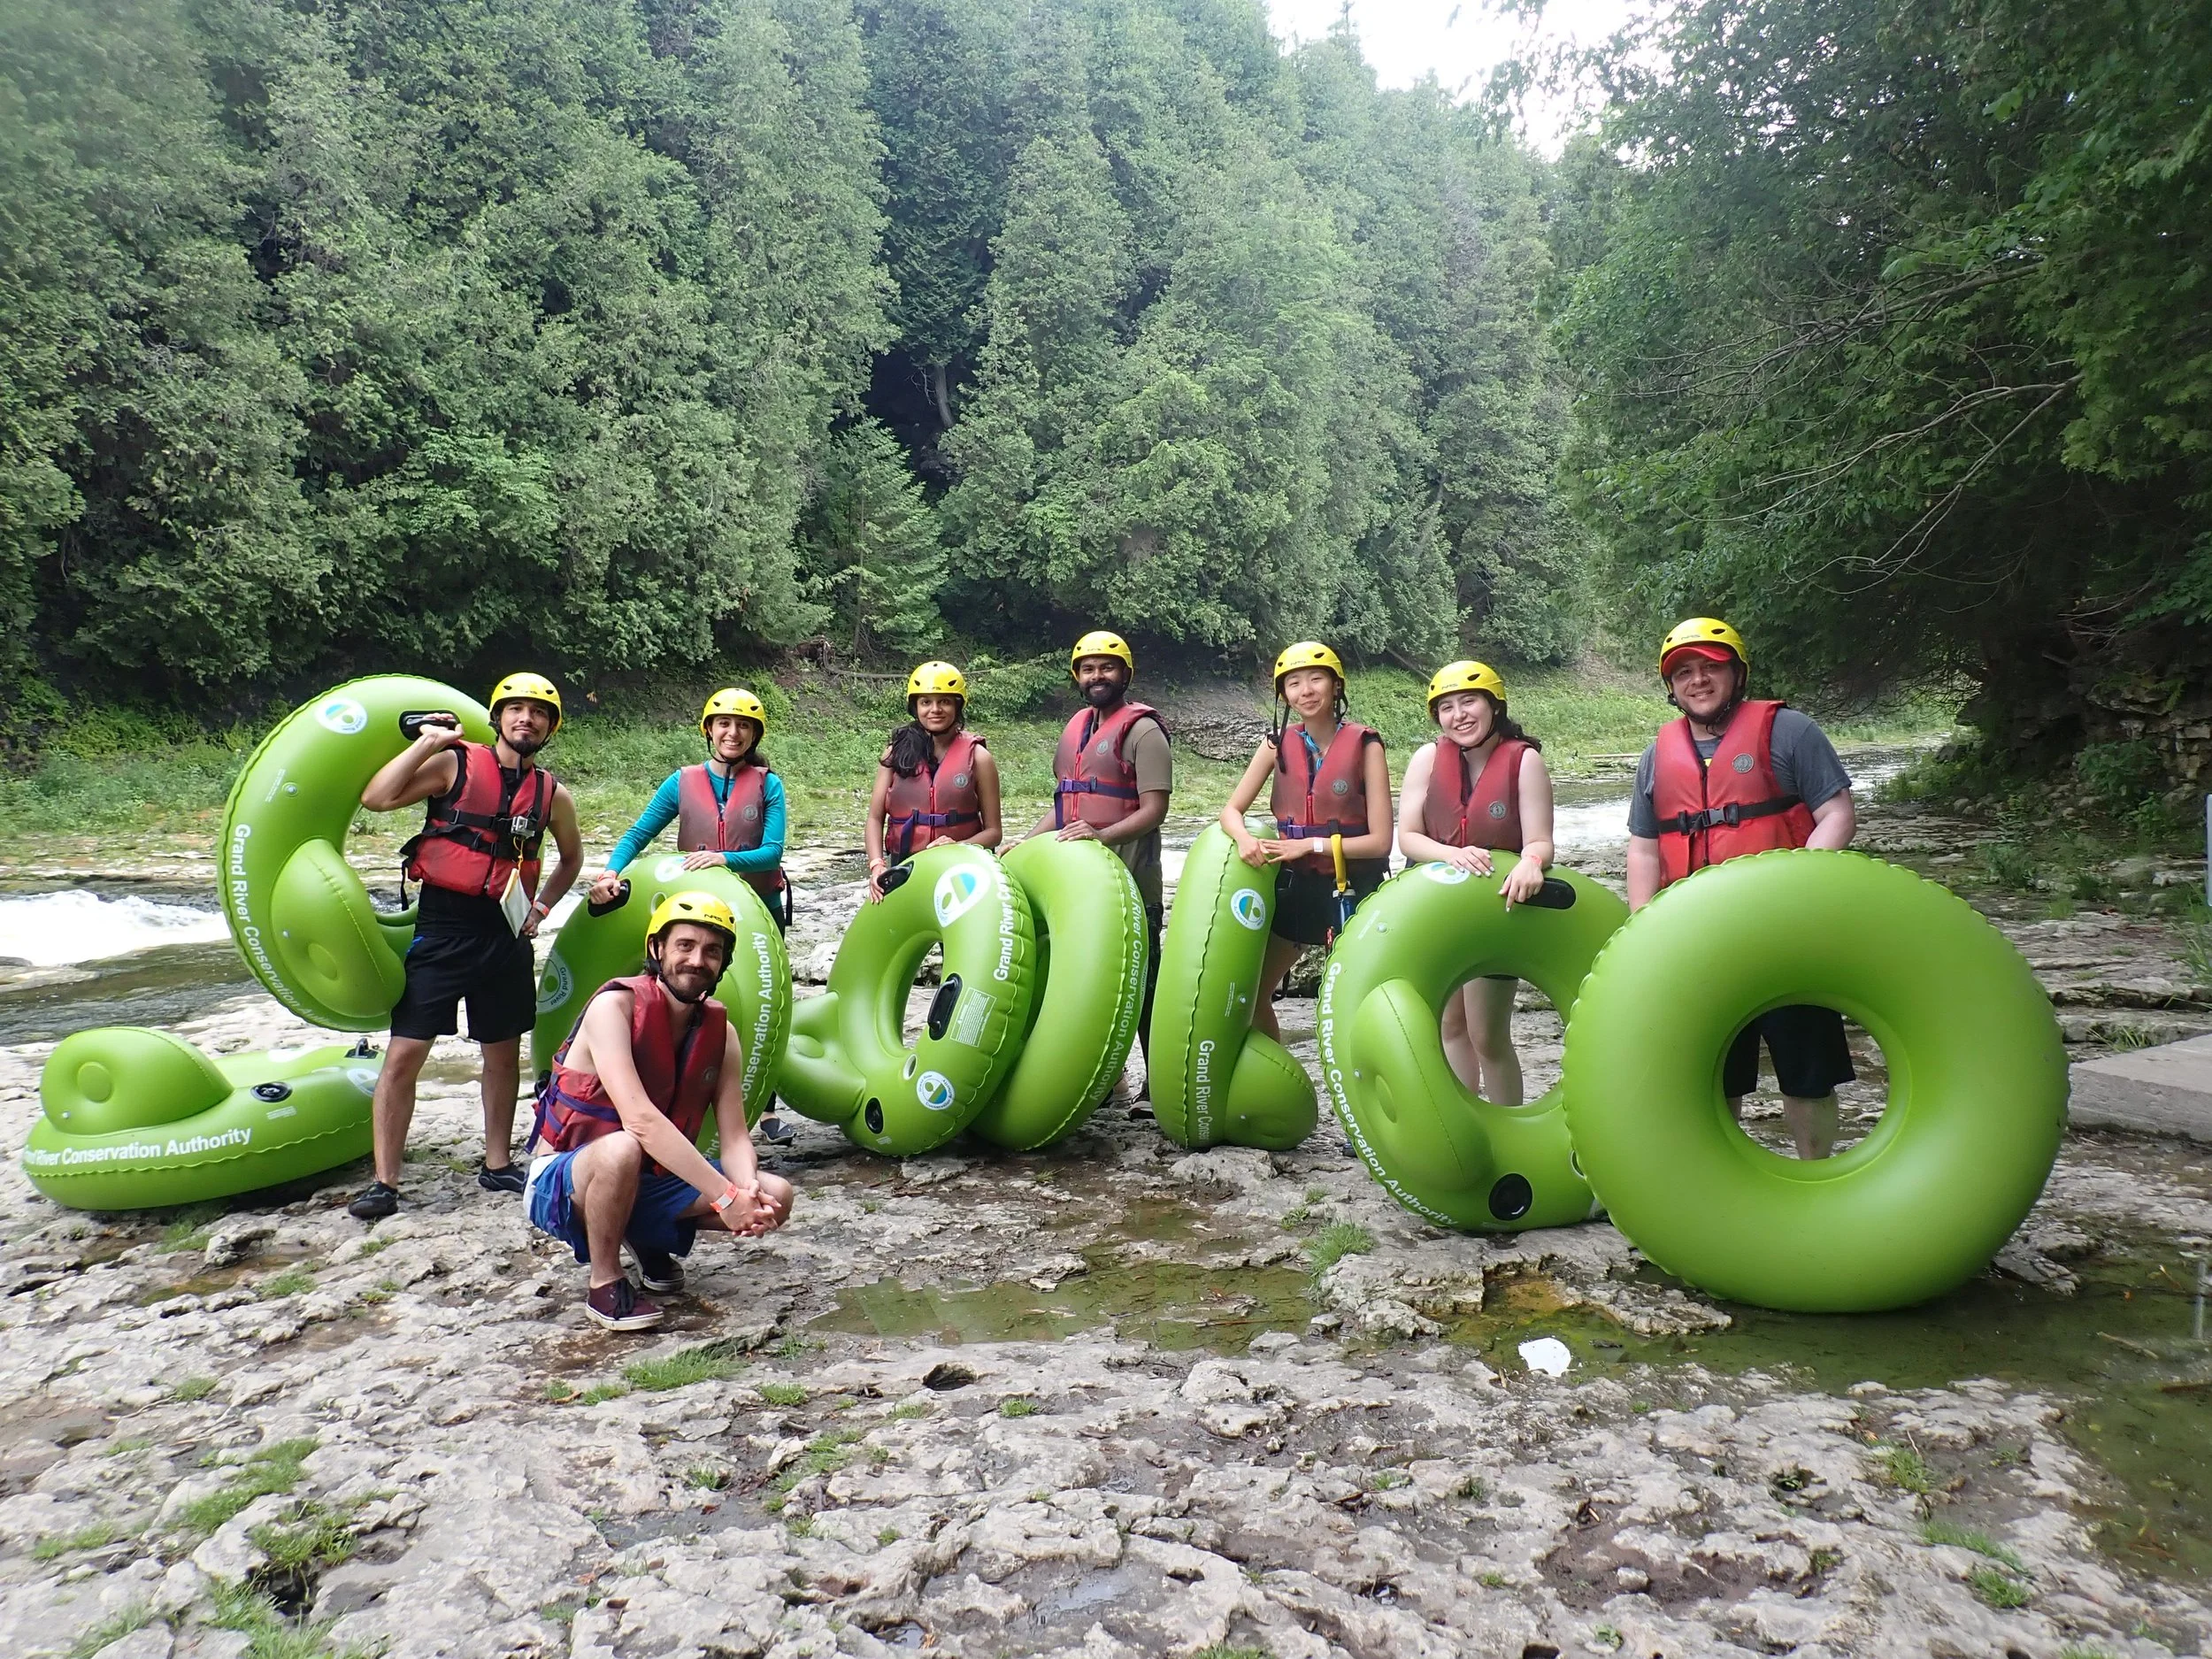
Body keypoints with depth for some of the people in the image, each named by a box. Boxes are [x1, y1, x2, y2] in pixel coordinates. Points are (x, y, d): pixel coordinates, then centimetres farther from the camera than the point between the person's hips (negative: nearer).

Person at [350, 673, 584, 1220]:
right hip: (440, 929, -3)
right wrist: (427, 742, -14)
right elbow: (377, 798, -15)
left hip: (506, 936, 3)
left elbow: (572, 856, 24)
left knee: (504, 1053, 12)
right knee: (403, 1054, -6)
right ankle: (384, 1183, 4)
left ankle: (497, 1165, 28)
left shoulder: (552, 794, 7)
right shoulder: (454, 764, -2)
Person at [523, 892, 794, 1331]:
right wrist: (725, 1196, -36)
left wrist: (749, 1193, -31)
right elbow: (640, 1119, -33)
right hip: (564, 1186, -6)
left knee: (775, 1196, -12)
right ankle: (605, 1283, -14)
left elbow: (735, 1137, -7)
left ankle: (651, 1240, 12)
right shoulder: (615, 1006, -22)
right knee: (621, 1149, -40)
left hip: (650, 1183, 6)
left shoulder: (720, 1031, -3)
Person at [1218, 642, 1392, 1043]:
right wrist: (1244, 840, -19)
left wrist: (1311, 845, -19)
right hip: (1295, 885, 4)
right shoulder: (1278, 744, 0)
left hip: (1352, 889, -4)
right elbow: (1231, 810, 2)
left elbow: (1380, 840, -14)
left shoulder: (1364, 745, -11)